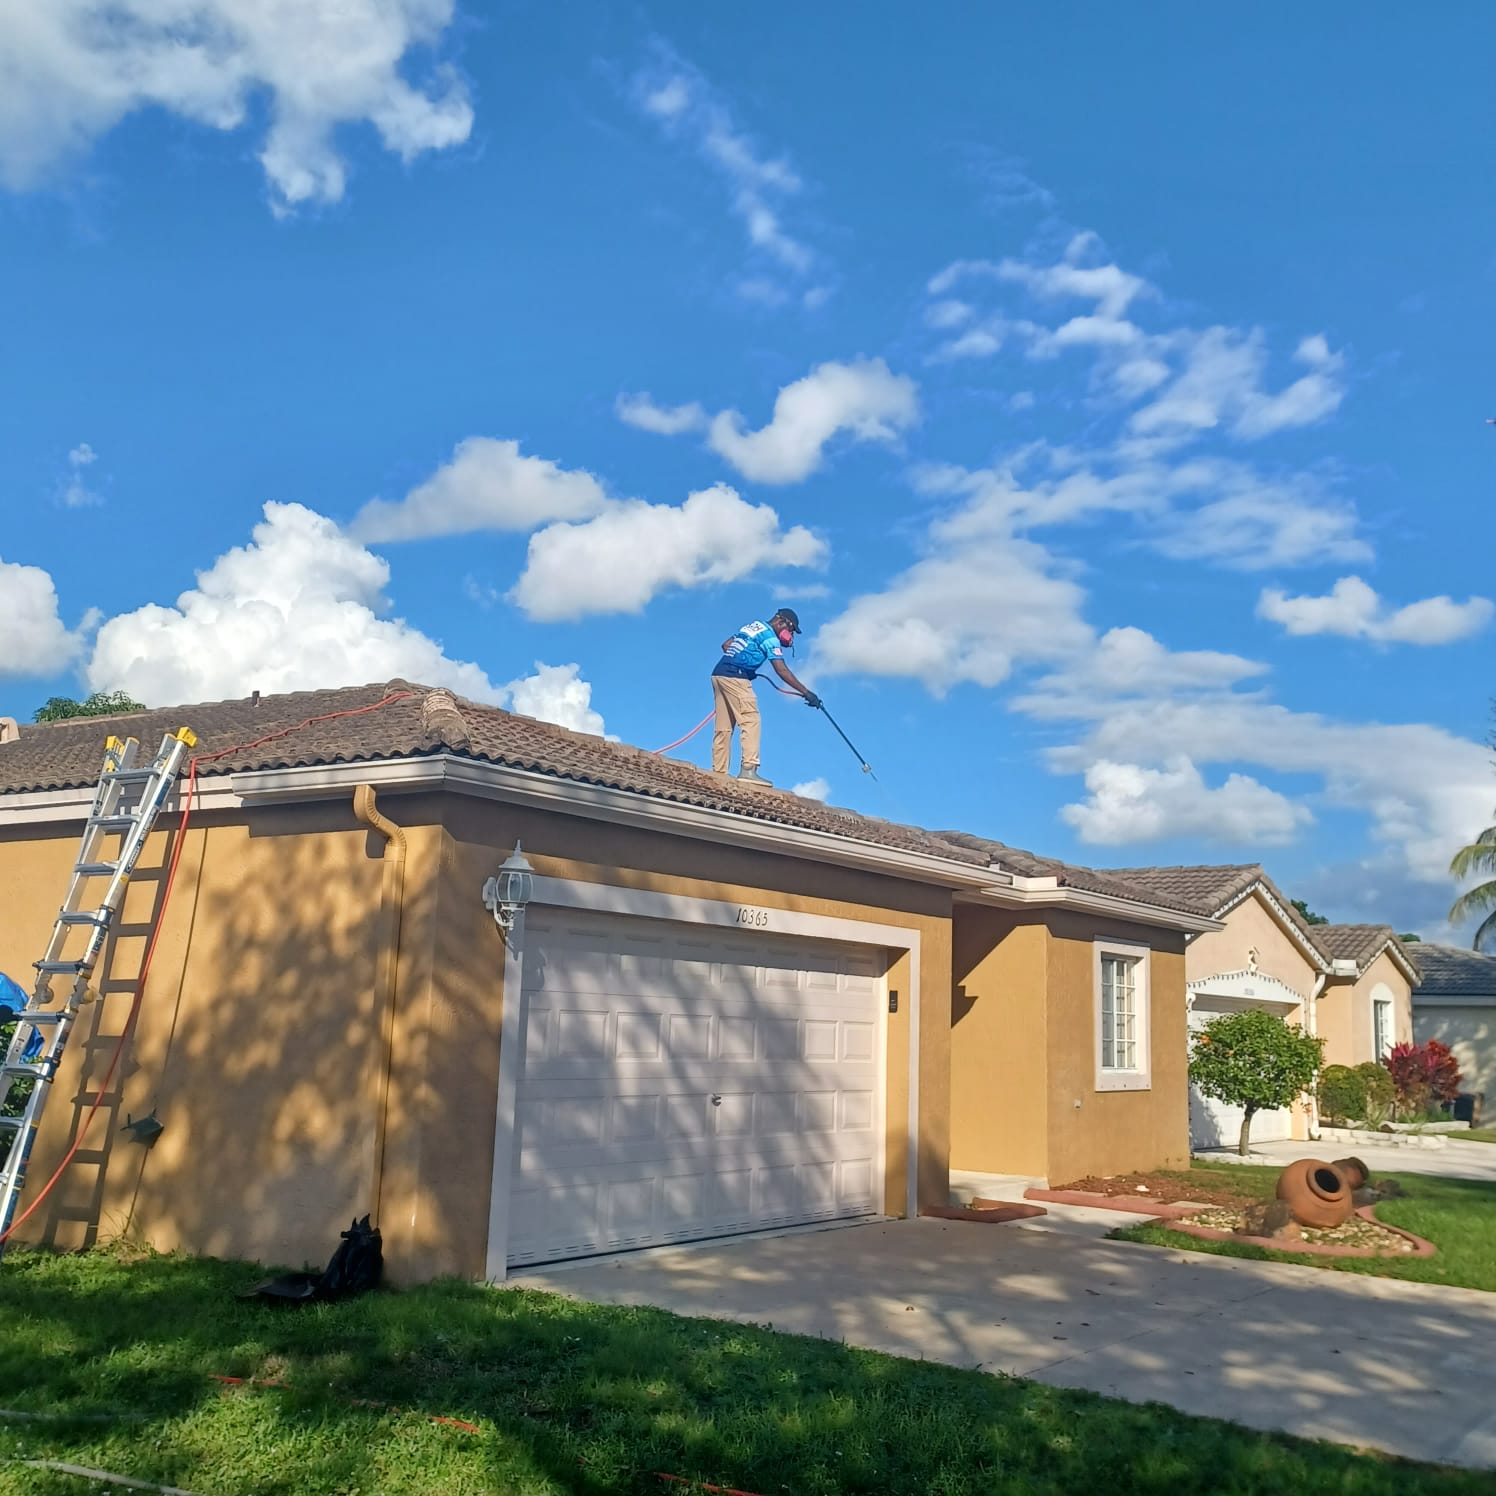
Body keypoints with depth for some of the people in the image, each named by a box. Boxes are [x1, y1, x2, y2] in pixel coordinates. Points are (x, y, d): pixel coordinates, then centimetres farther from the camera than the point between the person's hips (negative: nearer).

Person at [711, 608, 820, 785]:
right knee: (750, 720, -13)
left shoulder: (751, 626, 22)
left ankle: (718, 773, 4)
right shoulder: (769, 637, -3)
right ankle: (748, 769, -24)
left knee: (723, 727, 7)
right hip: (735, 677, -9)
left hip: (718, 673, 9)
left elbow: (725, 645, 24)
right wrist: (806, 692, -12)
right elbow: (782, 670, -11)